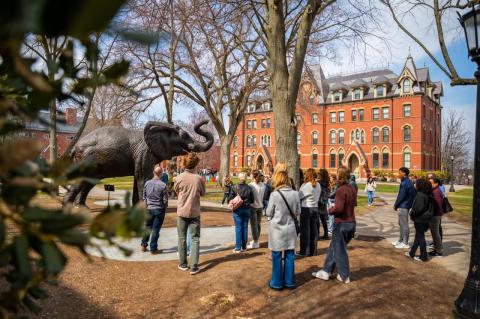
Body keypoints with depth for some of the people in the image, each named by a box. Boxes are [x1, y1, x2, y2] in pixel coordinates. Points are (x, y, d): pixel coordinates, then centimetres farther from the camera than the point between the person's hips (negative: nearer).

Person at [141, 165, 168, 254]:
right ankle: (153, 249, 12)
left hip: (149, 209, 4)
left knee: (147, 227, 19)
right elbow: (165, 200, -11)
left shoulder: (147, 183, -4)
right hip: (159, 210, -4)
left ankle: (144, 245, 26)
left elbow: (144, 197, 5)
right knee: (155, 230, 4)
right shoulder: (163, 185, -17)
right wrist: (164, 208, 8)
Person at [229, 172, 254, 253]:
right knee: (245, 227, 10)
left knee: (238, 228, 3)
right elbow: (252, 200, 3)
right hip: (247, 210, 2)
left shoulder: (234, 188, -10)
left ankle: (238, 248, 5)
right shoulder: (249, 188, -3)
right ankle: (244, 247, 17)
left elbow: (230, 199, -9)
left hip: (237, 210, -2)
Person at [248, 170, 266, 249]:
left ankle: (255, 242, 6)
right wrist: (261, 202, 13)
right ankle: (255, 240, 25)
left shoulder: (251, 185, -16)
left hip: (253, 206, -6)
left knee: (254, 224, 1)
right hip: (260, 206, 6)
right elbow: (264, 196, 4)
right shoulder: (263, 185, 0)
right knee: (258, 224, 13)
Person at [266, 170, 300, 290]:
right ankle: (289, 282, 23)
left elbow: (269, 213, -7)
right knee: (289, 255, 13)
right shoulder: (295, 194, -4)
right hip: (290, 228, 4)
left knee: (277, 257, 7)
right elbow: (297, 212, 5)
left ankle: (277, 282, 17)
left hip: (277, 229, -3)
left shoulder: (275, 194, -15)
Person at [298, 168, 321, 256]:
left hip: (306, 208, -5)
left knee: (305, 230, 2)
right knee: (314, 230, 11)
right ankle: (313, 251, 19)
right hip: (315, 208, 5)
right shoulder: (318, 185, 1)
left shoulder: (305, 185, -15)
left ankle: (304, 251, 7)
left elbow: (299, 196, -7)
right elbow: (318, 197, 8)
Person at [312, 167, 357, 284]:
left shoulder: (341, 190, -20)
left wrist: (331, 210, -8)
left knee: (340, 250, 8)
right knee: (334, 248, 17)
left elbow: (338, 208, -26)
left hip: (341, 223, -8)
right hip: (351, 223, 8)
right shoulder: (352, 188, 5)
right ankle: (326, 271, 26)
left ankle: (344, 276, 21)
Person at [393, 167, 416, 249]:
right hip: (405, 205, 10)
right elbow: (412, 194, 16)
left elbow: (401, 196, -19)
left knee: (404, 224, -2)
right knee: (401, 223, 18)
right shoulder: (408, 182, 11)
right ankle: (400, 240, 28)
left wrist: (395, 205, -7)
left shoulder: (404, 183, -19)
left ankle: (405, 243, 5)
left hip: (403, 206, -10)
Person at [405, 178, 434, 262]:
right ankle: (412, 253, 29)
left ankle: (423, 256, 12)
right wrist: (413, 210, 10)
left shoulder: (420, 195, -22)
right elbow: (428, 207, 13)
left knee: (420, 237, 2)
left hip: (419, 218, -9)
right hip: (425, 218, 9)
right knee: (418, 236, 17)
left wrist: (412, 212, -10)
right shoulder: (427, 194, 7)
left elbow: (418, 208, -28)